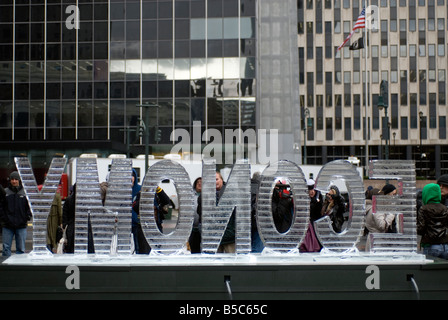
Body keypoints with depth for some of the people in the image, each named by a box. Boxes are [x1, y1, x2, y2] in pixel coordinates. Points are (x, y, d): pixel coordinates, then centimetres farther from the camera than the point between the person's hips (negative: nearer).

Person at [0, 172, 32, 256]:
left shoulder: (25, 192, 3)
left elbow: (30, 207, 7)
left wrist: (27, 218, -3)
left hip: (21, 226, 0)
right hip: (7, 226, 0)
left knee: (21, 248, 4)